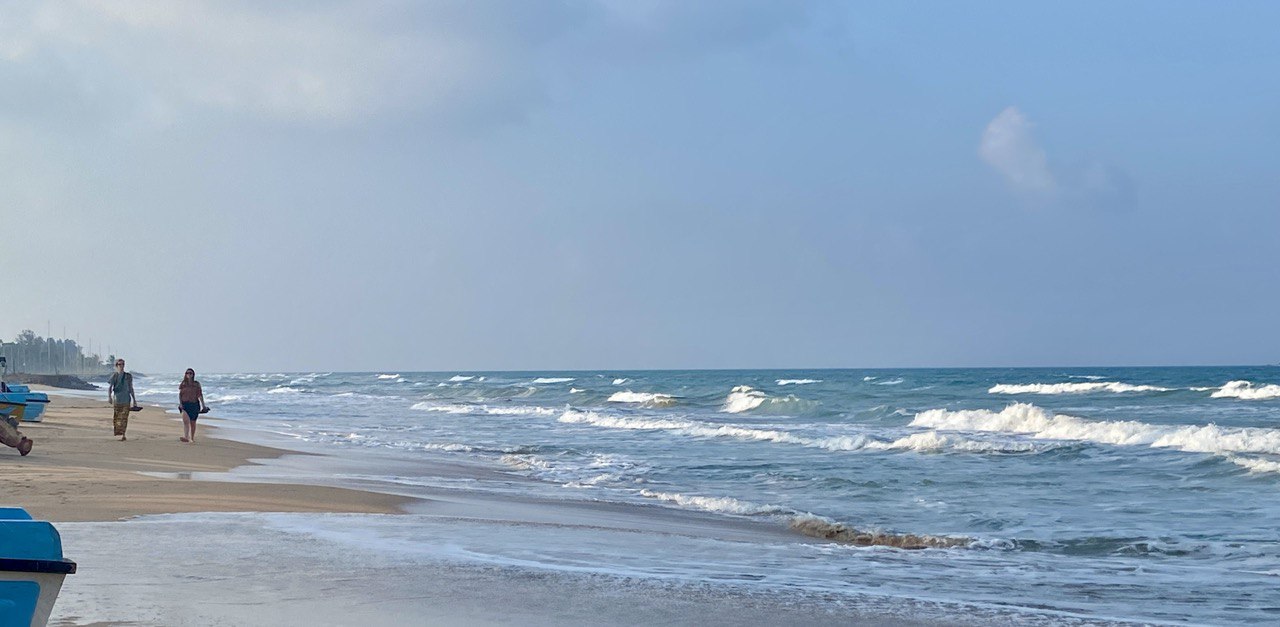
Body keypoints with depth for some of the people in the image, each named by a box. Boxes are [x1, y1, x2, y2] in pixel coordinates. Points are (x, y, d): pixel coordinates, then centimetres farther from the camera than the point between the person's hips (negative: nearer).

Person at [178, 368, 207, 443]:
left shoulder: (196, 384, 4)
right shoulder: (183, 384, 5)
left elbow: (200, 395, 5)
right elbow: (180, 394, 6)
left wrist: (203, 405, 3)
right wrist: (180, 403, -7)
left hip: (194, 404, 1)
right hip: (185, 404, -1)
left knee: (192, 422, 7)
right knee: (186, 420, -20)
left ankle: (192, 439, 19)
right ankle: (186, 437, -32)